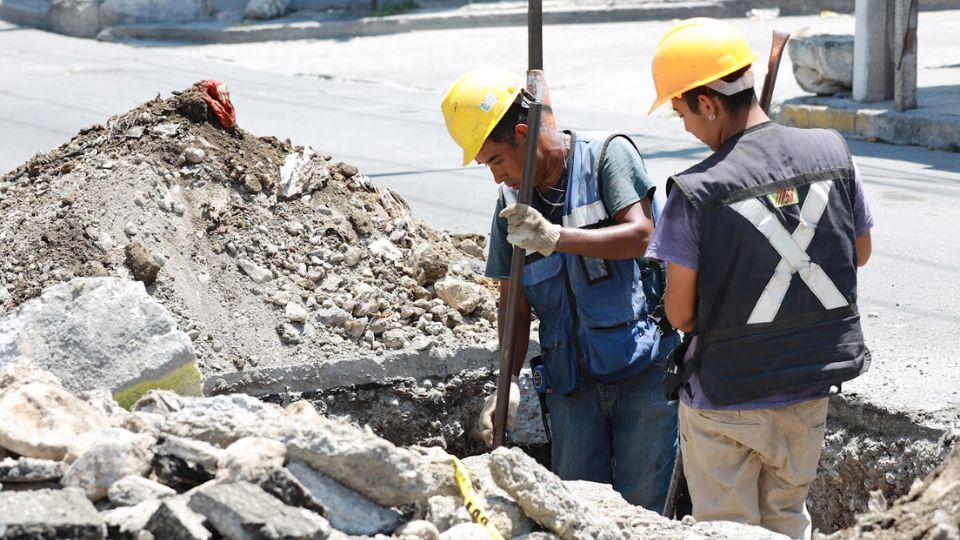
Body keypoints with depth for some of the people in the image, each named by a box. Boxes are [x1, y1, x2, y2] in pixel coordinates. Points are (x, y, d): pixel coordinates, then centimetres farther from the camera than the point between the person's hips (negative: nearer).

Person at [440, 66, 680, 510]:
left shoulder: (607, 156, -4)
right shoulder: (512, 205, 10)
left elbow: (641, 235, -18)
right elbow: (514, 303, 11)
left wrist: (554, 238, -27)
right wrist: (508, 382, -2)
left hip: (642, 368, -4)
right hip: (573, 380, 4)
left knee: (643, 508, -2)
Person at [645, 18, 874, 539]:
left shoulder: (695, 192, -21)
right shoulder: (833, 153, -7)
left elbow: (680, 313, -13)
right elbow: (861, 253, 8)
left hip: (726, 400, -5)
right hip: (811, 391, 5)